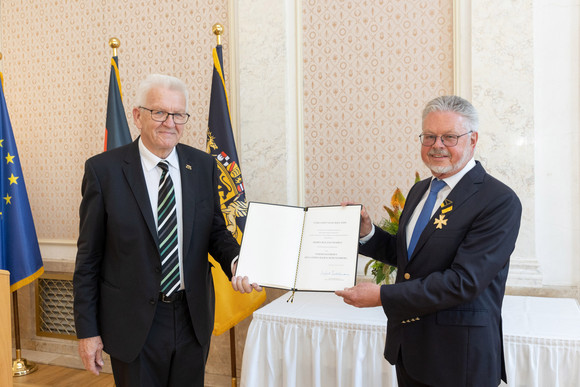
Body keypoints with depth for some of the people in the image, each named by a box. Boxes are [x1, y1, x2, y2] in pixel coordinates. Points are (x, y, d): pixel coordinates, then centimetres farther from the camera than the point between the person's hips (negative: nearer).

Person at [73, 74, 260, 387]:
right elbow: (88, 257, -5)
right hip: (133, 324, -3)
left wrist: (236, 261, -15)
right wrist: (87, 329, -5)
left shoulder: (203, 165, 0)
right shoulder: (104, 169, -8)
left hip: (193, 320, 3)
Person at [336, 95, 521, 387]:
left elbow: (464, 281, -25)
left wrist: (382, 295, -24)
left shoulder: (500, 202, -18)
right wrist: (367, 231, -4)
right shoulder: (419, 191, 7)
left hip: (458, 357, -6)